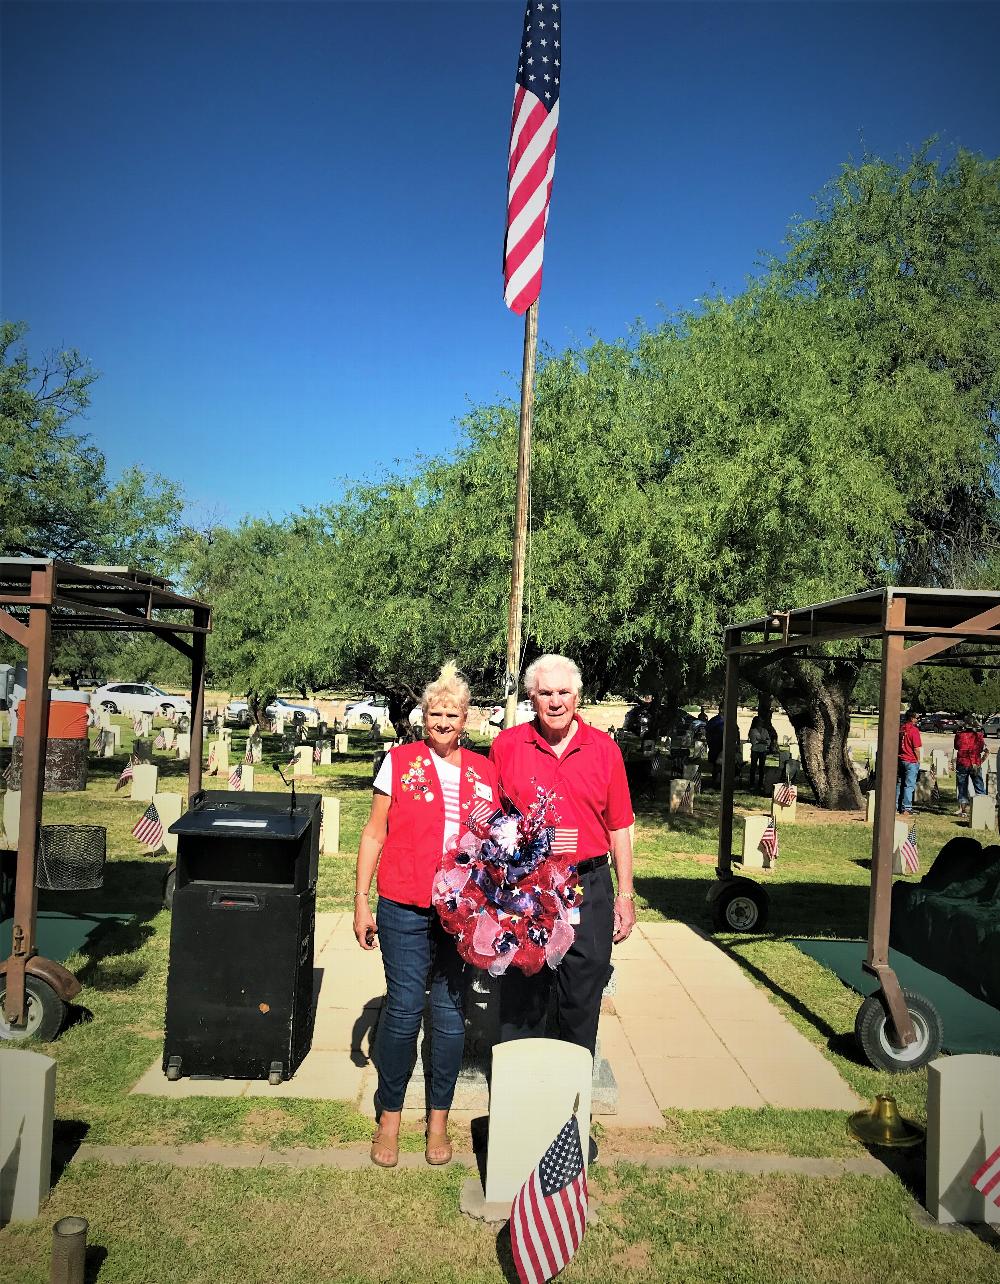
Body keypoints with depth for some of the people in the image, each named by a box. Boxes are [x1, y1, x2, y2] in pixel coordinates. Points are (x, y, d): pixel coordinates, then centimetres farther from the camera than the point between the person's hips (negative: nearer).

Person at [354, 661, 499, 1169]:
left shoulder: (484, 771, 8)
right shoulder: (400, 761, 2)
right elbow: (374, 833, 4)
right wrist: (361, 902, 1)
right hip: (405, 911, -2)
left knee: (451, 1015, 7)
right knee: (403, 1010, 2)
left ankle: (438, 1121, 25)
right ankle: (389, 1118, 22)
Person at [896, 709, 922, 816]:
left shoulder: (899, 728, 7)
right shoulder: (913, 730, -14)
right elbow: (916, 748, -13)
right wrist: (918, 760, -2)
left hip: (899, 760, 7)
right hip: (911, 761, -7)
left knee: (899, 784, 14)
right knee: (909, 785, -1)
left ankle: (896, 806, 18)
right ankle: (906, 808, 0)